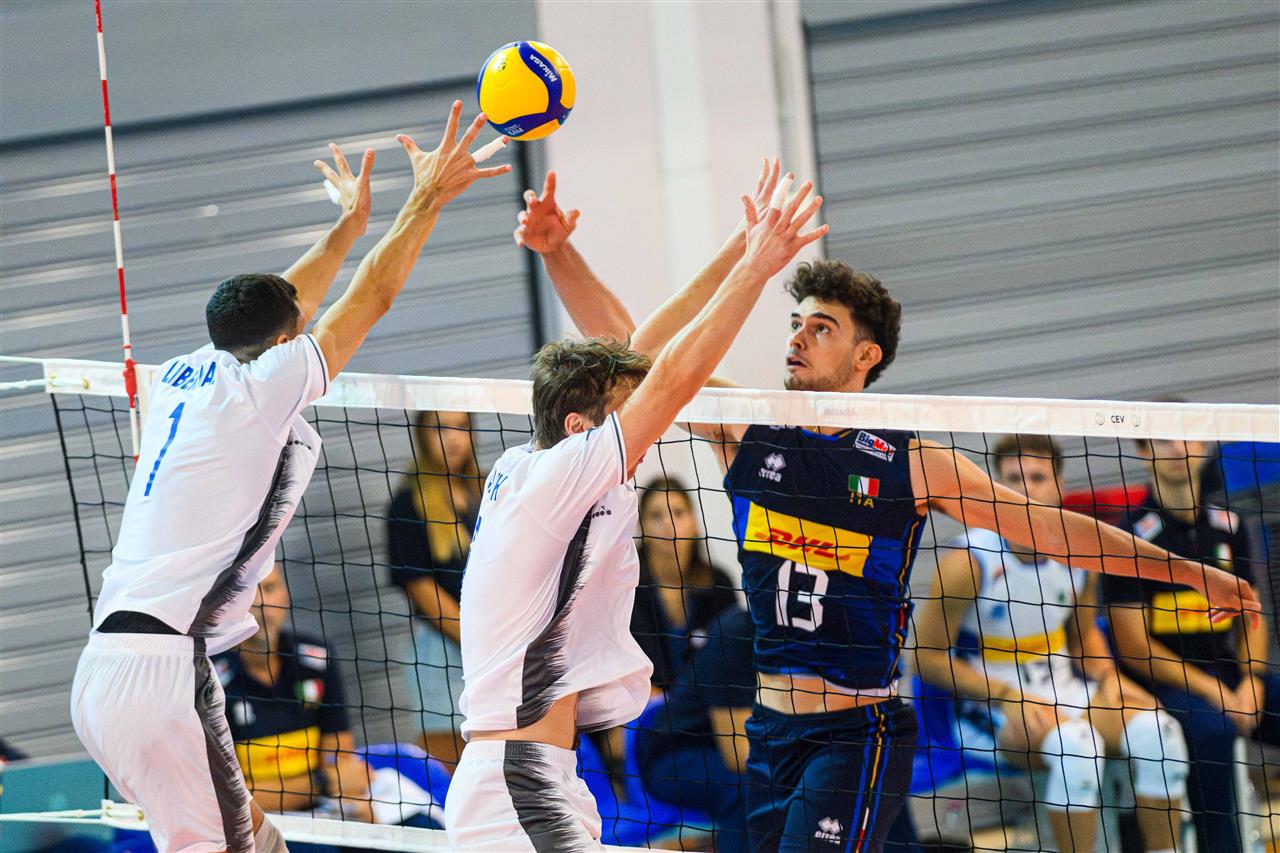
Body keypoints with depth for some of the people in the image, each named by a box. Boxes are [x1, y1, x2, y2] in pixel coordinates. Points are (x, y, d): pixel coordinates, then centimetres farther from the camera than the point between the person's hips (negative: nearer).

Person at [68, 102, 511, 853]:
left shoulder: (181, 378, 17)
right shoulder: (259, 387, -4)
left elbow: (275, 311, 35)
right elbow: (371, 298, 2)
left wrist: (349, 223, 45)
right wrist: (428, 199, 12)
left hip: (105, 668, 9)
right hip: (161, 669, -9)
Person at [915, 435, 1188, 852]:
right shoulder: (968, 562, -16)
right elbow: (928, 656, -11)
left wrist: (1107, 677, -3)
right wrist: (1007, 698, -18)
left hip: (1064, 689, 6)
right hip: (992, 702, -6)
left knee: (1158, 732, -18)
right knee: (1076, 744, -35)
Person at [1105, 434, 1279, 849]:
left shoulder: (1226, 526, 12)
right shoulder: (1134, 534, -6)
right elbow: (1134, 646, -9)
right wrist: (1214, 692, -14)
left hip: (1225, 671, 6)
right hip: (1161, 680, -6)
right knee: (1210, 728, -36)